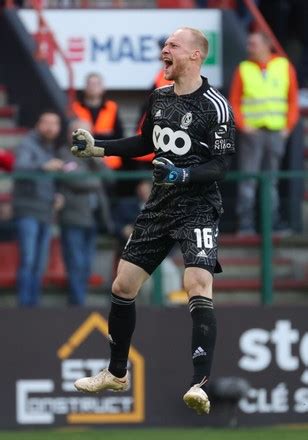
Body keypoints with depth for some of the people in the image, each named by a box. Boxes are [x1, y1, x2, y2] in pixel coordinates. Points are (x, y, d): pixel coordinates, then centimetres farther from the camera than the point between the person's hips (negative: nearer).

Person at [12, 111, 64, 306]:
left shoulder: (54, 149, 16)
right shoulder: (28, 145, -6)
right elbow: (21, 167, -27)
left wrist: (58, 195, 4)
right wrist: (43, 166, -45)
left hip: (46, 212, 7)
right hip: (28, 210, -7)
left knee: (40, 264, 8)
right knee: (28, 260, -14)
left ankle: (34, 303, 11)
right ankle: (24, 304, -14)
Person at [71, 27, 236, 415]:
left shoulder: (214, 106, -14)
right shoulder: (159, 97, 7)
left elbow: (222, 164, -15)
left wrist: (183, 174, -30)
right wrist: (96, 148, 15)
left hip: (198, 207, -7)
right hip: (159, 205, 7)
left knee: (198, 287, -24)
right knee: (122, 286, 10)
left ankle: (199, 385, -26)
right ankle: (116, 374, 28)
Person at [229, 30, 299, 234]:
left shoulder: (284, 66, 6)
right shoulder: (243, 69, 2)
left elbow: (293, 99, 9)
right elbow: (234, 102, 4)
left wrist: (288, 126, -1)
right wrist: (242, 125, -10)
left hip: (276, 131, 2)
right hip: (252, 131, -2)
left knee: (272, 179, 9)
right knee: (248, 178, -7)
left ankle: (274, 220, 13)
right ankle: (246, 223, -7)